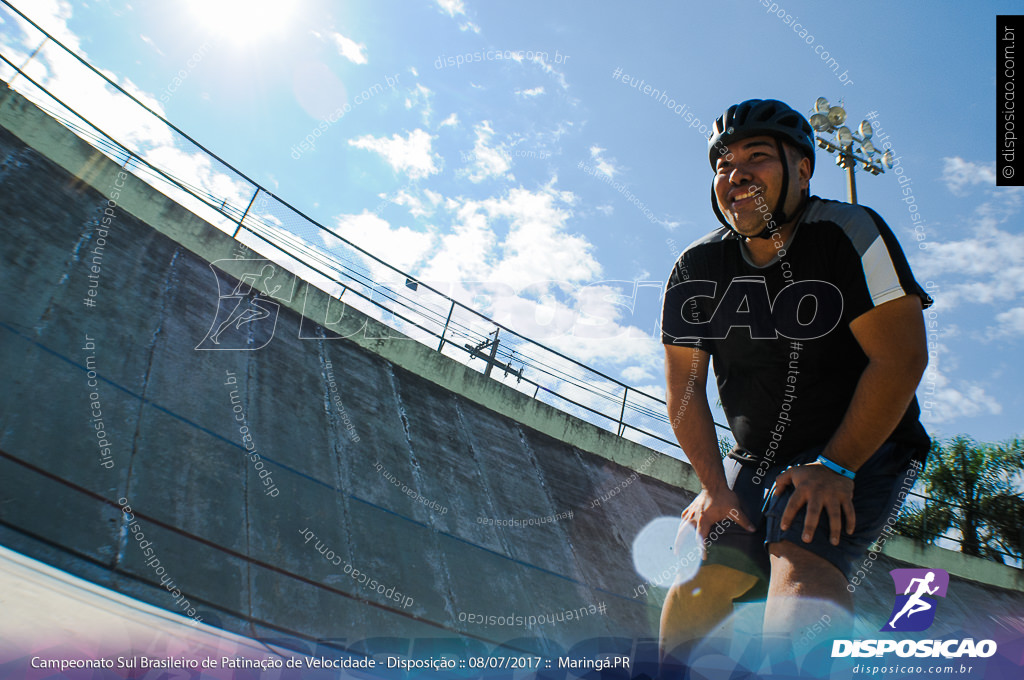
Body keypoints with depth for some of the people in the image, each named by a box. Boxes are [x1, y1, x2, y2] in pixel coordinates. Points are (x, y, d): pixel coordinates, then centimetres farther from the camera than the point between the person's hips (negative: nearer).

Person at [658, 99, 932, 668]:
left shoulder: (848, 232, -12)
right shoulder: (697, 267, -2)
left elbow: (901, 359, -17)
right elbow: (685, 384, -2)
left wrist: (834, 468, -20)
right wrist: (715, 486, -9)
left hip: (861, 451, -3)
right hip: (756, 462, 4)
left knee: (801, 555, -28)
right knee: (701, 573, -8)